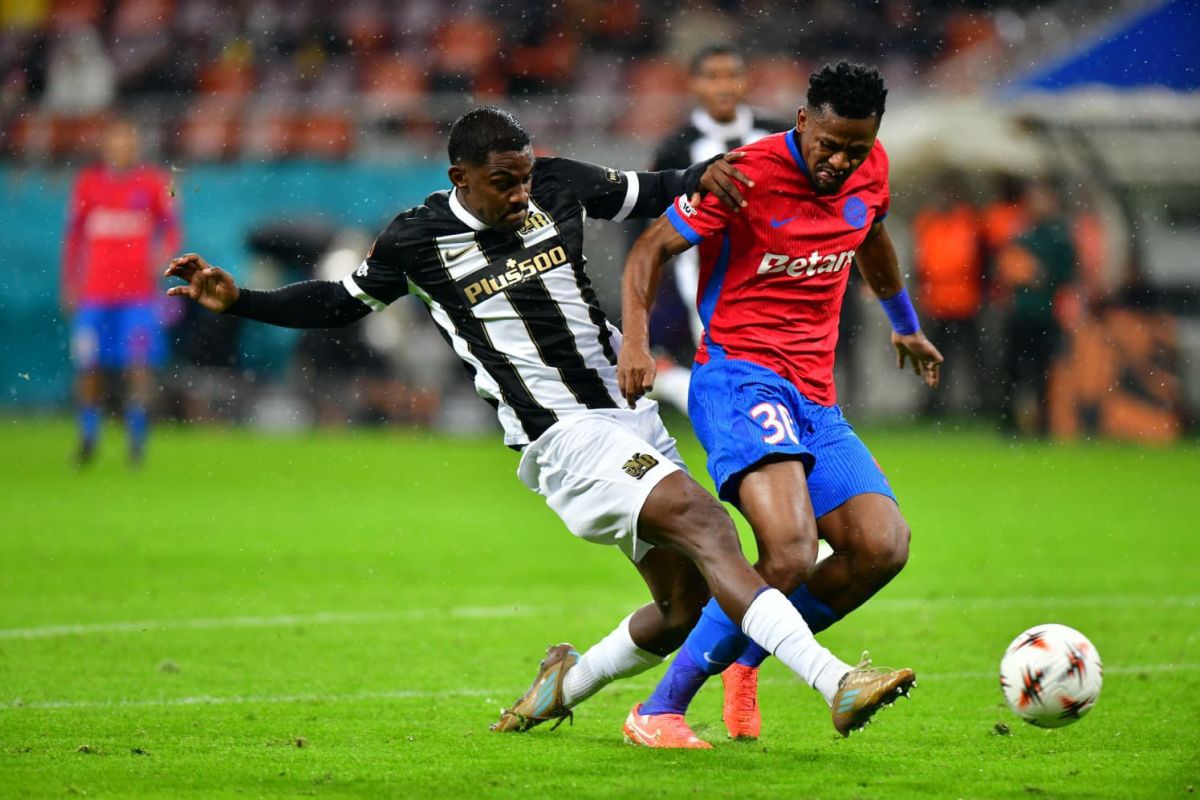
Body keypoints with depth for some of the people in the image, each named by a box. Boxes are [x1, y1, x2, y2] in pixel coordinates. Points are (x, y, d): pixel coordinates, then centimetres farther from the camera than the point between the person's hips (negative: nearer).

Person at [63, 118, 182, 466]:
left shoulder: (154, 182, 3)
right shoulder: (87, 183, 8)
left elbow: (171, 229, 5)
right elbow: (73, 237, 13)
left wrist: (163, 254, -16)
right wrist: (69, 284, 10)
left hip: (138, 291, -2)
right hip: (94, 292, 2)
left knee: (139, 365, -9)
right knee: (88, 366, 0)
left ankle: (137, 437, 0)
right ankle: (88, 437, 14)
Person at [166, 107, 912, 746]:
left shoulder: (559, 185, 5)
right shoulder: (419, 239, -3)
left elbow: (648, 194, 19)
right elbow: (343, 303, 13)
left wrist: (704, 175, -2)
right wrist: (236, 299, 4)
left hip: (632, 413, 6)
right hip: (564, 436, -6)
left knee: (688, 608, 6)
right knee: (703, 521, -26)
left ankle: (566, 682, 31)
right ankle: (836, 681, -38)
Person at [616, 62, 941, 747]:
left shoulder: (871, 169, 9)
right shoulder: (750, 175, -11)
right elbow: (650, 250, -6)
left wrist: (907, 326, 47)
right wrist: (636, 343, -21)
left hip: (816, 398, 7)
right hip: (740, 377, -7)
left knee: (883, 547, -13)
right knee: (791, 554, -28)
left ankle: (743, 663, 7)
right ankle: (660, 712, -20)